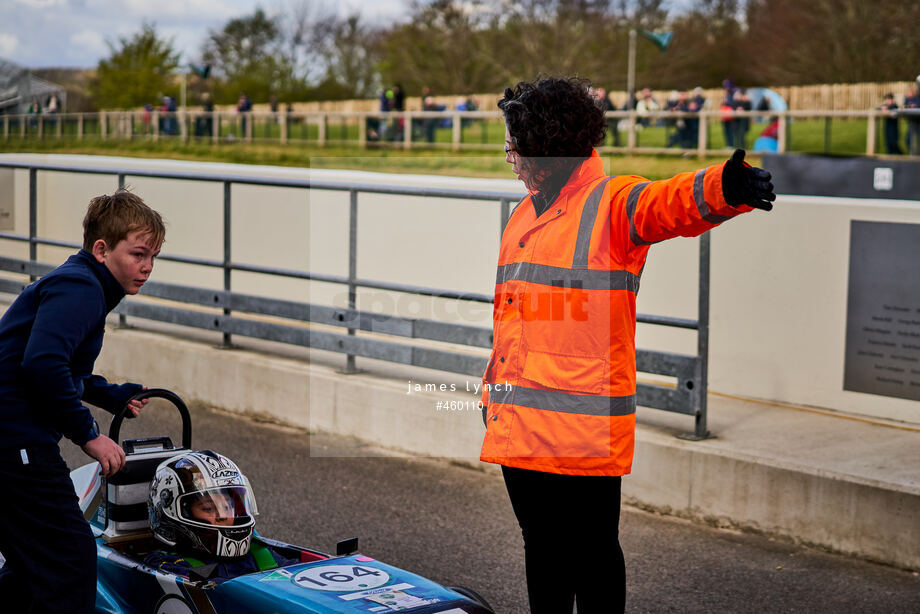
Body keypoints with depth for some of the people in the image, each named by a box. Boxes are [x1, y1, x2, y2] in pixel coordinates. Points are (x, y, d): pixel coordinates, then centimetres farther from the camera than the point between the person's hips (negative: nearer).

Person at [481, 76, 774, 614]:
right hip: (518, 426, 8)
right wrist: (493, 387, 25)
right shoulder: (524, 214, 17)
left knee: (593, 553, 3)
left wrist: (722, 188, -53)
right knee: (541, 547, 17)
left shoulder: (611, 203, -9)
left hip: (583, 425, -8)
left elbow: (669, 203, -31)